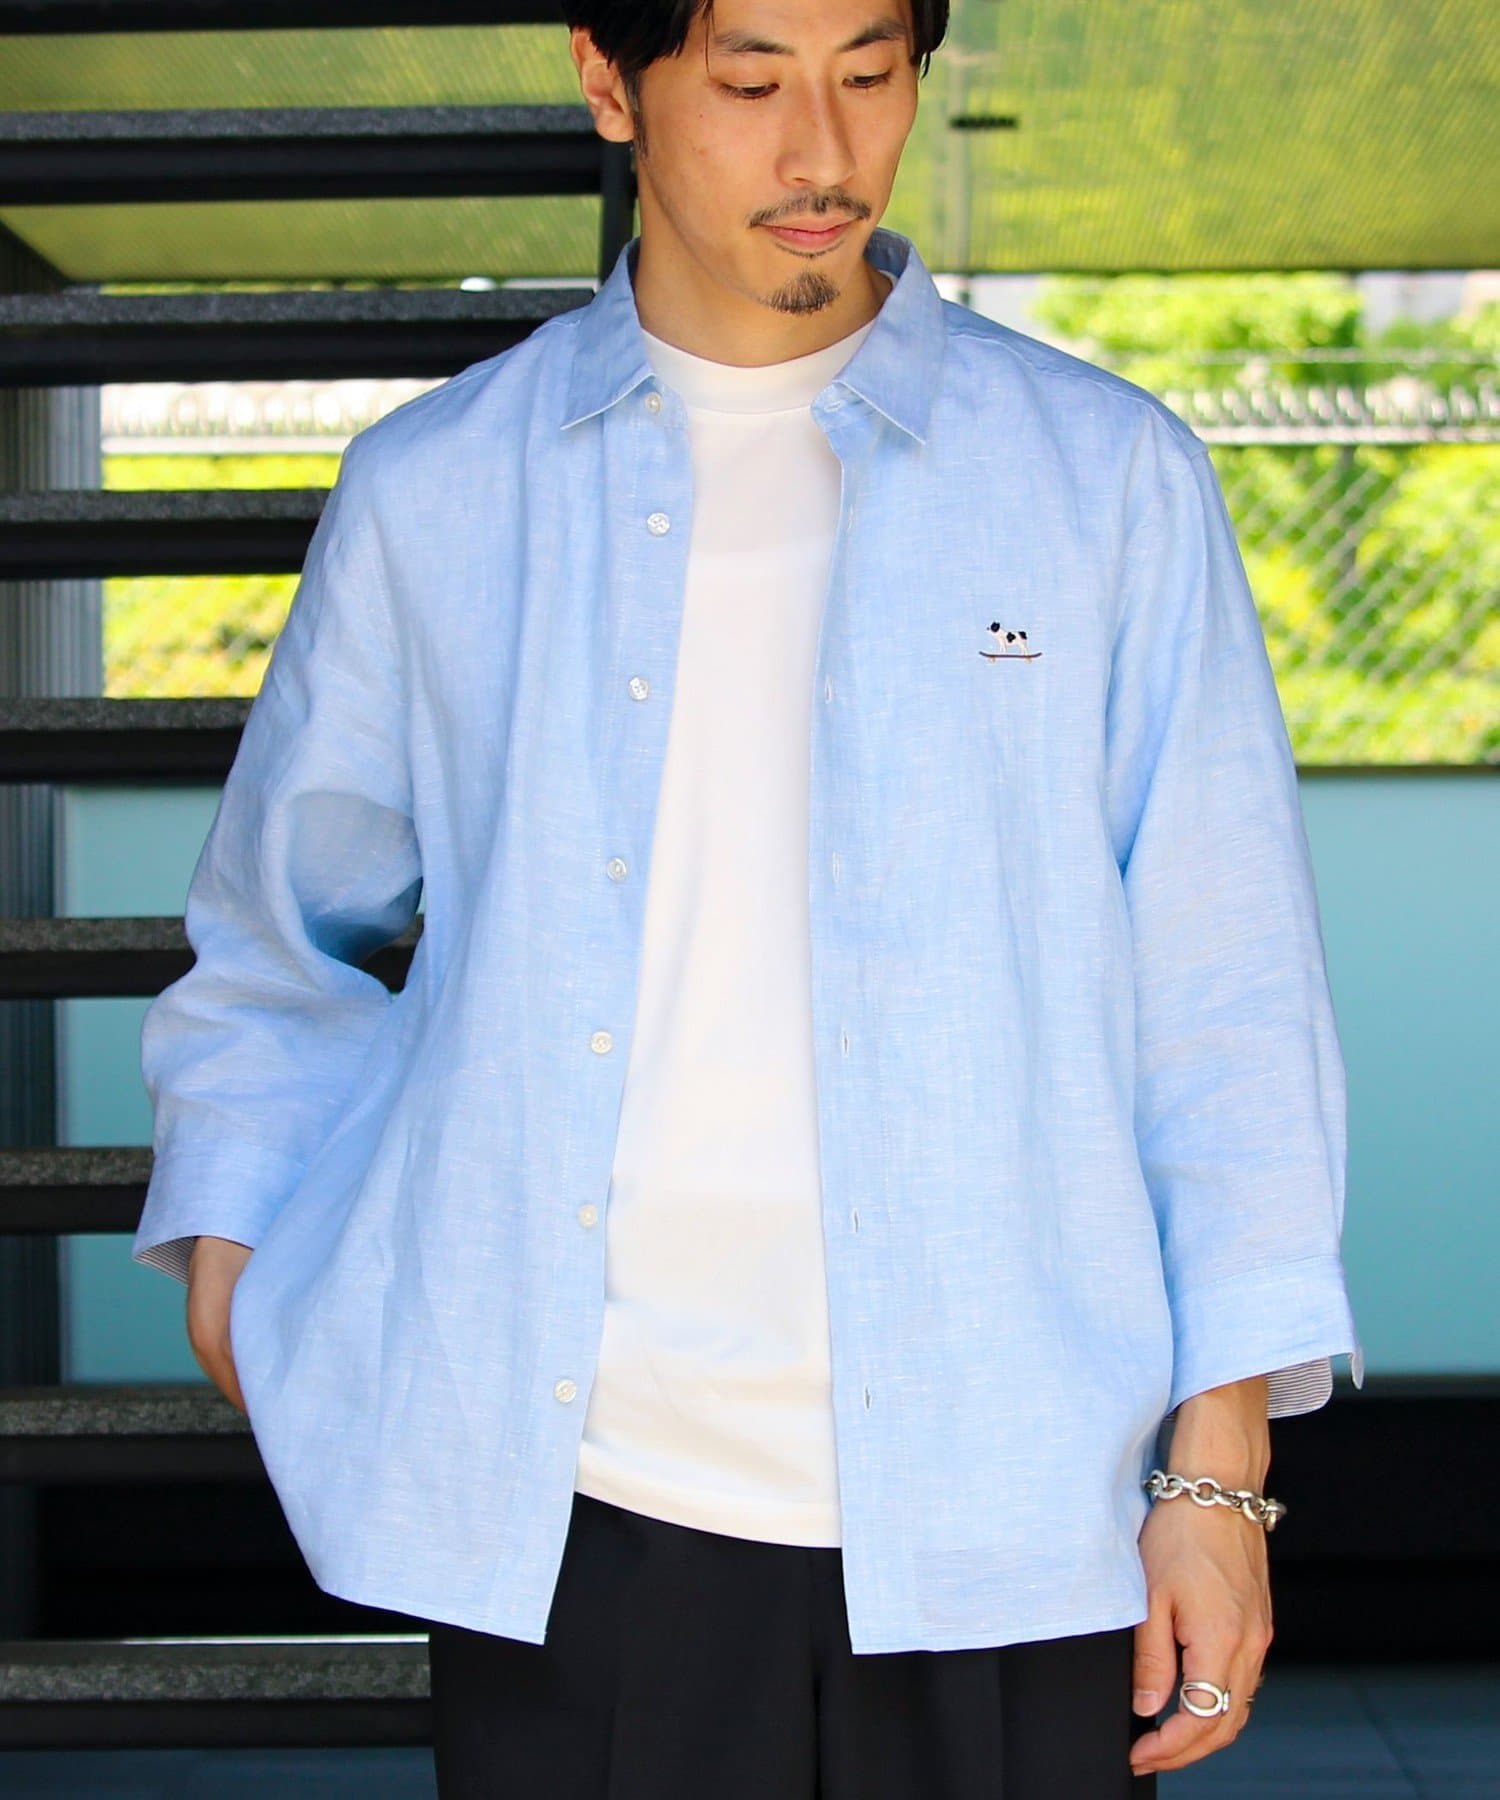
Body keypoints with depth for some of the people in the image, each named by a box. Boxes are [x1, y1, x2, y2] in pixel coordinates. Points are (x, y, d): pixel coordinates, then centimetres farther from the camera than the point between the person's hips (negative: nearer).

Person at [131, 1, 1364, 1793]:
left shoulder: (1109, 475, 5)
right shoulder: (435, 491, 7)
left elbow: (1225, 1005, 4)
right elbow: (268, 949, 19)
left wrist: (1222, 1462, -1)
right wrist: (232, 1245, 4)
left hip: (997, 1528, 0)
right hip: (572, 1524, 1)